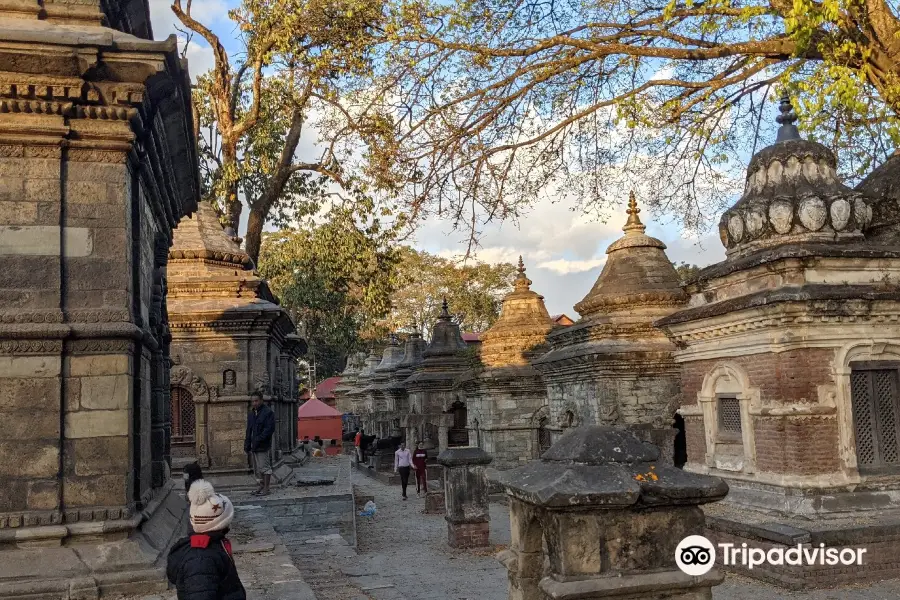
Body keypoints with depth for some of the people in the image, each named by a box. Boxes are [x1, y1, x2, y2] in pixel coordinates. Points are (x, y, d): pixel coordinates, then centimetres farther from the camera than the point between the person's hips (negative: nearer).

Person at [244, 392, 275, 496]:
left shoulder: (268, 412, -8)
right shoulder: (251, 413, 16)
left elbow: (269, 429, -15)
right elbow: (249, 430, 19)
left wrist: (258, 440, -19)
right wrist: (247, 444, 10)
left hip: (263, 445, -8)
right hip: (254, 446, 8)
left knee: (264, 467, -4)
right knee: (257, 468, 12)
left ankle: (266, 488, 1)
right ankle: (261, 486, 20)